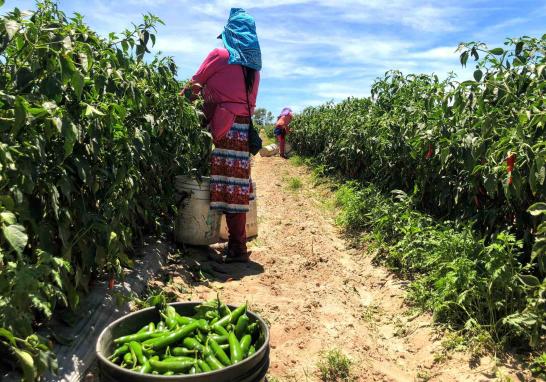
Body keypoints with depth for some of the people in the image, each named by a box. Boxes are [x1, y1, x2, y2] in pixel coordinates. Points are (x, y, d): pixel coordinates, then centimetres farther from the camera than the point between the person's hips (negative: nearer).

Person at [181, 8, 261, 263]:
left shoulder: (220, 55, 0)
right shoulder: (253, 65, 18)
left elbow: (195, 84, 9)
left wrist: (184, 94, 27)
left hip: (222, 128, -6)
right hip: (243, 128, 6)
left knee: (226, 184, -4)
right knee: (237, 184, 7)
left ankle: (237, 248, 0)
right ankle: (237, 244, 13)